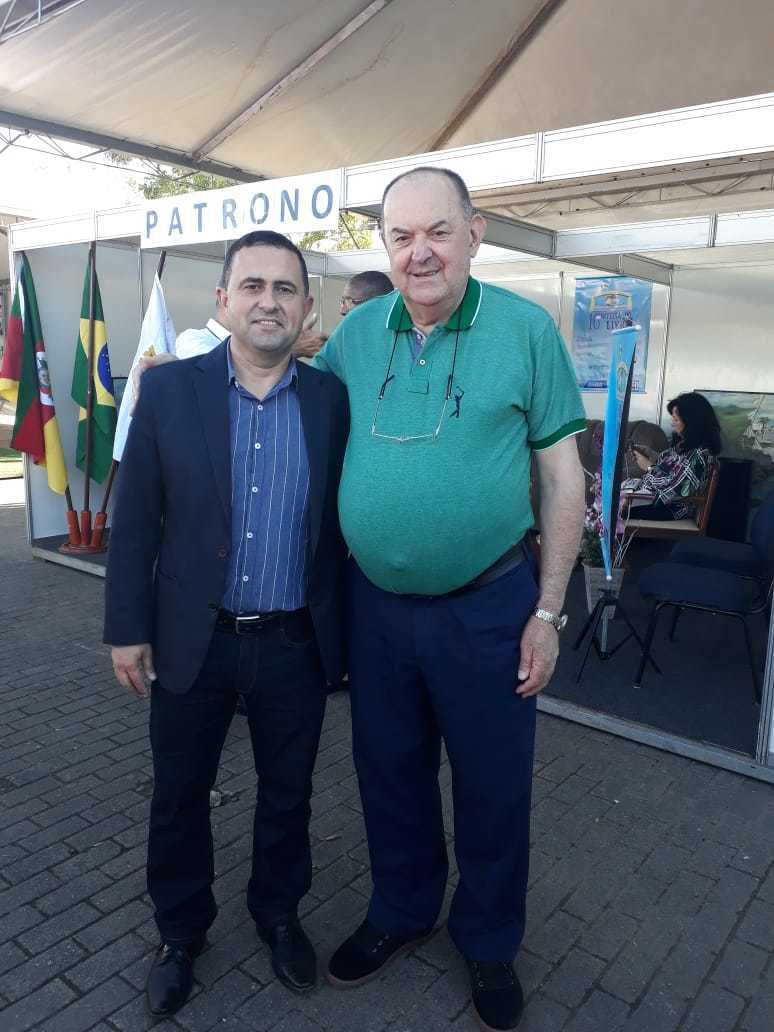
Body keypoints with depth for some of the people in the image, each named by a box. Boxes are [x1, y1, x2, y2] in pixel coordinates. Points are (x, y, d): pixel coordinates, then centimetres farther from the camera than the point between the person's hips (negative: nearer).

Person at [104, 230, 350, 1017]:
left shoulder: (332, 399, -3)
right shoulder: (167, 389, -5)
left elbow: (345, 518, 2)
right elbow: (135, 520, -2)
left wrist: (346, 629, 3)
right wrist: (127, 628, -3)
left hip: (297, 644, 1)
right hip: (190, 640, 0)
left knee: (287, 795, 18)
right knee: (178, 796, 17)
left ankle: (278, 914, 45)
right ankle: (180, 932, 44)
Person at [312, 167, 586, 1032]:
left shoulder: (526, 329, -8)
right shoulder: (355, 335, 1)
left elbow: (562, 473, -5)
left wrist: (548, 611, -7)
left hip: (486, 604, -2)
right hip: (375, 601, 3)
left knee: (492, 787, 14)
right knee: (389, 773, 20)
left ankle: (488, 942, 41)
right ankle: (399, 913, 47)